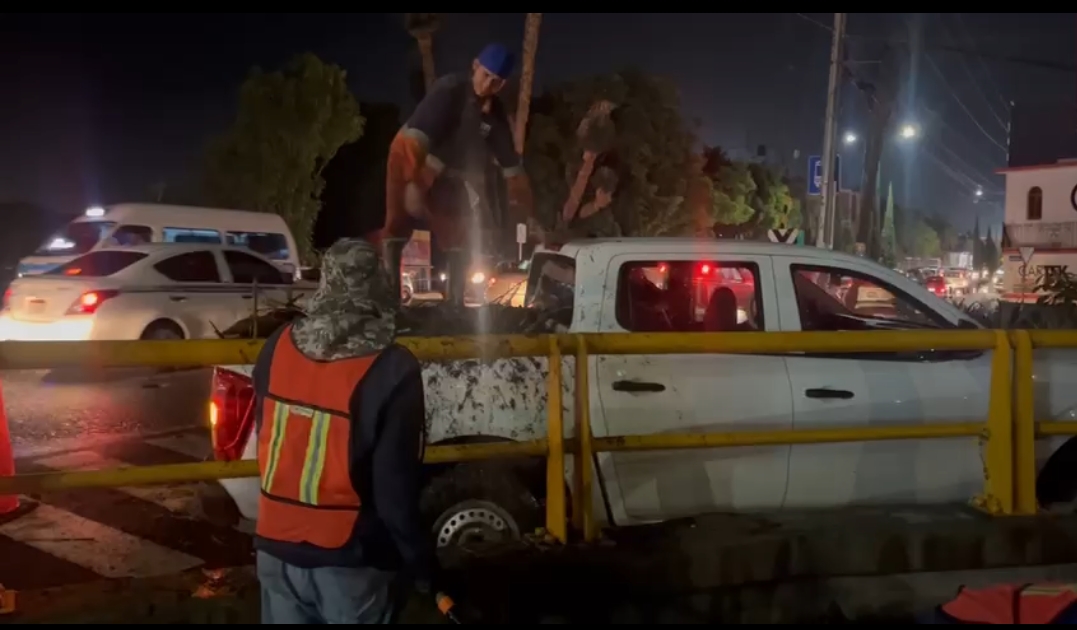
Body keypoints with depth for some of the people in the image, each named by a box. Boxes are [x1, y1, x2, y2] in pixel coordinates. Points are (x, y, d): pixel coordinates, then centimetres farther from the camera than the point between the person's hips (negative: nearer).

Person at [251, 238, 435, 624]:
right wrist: (421, 563, -3)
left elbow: (266, 438, 10)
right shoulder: (391, 369, -18)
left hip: (277, 546, 4)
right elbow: (395, 487, -15)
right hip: (349, 556, -4)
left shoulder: (278, 347, -3)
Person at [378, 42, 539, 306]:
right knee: (397, 228, -19)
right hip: (410, 158, -6)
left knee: (460, 238, 6)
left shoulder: (496, 114, -4)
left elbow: (512, 165, 0)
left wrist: (529, 216, -1)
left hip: (447, 172, 6)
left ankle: (455, 304, 15)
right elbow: (416, 137, -31)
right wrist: (414, 183, -41)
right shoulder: (449, 89, -22)